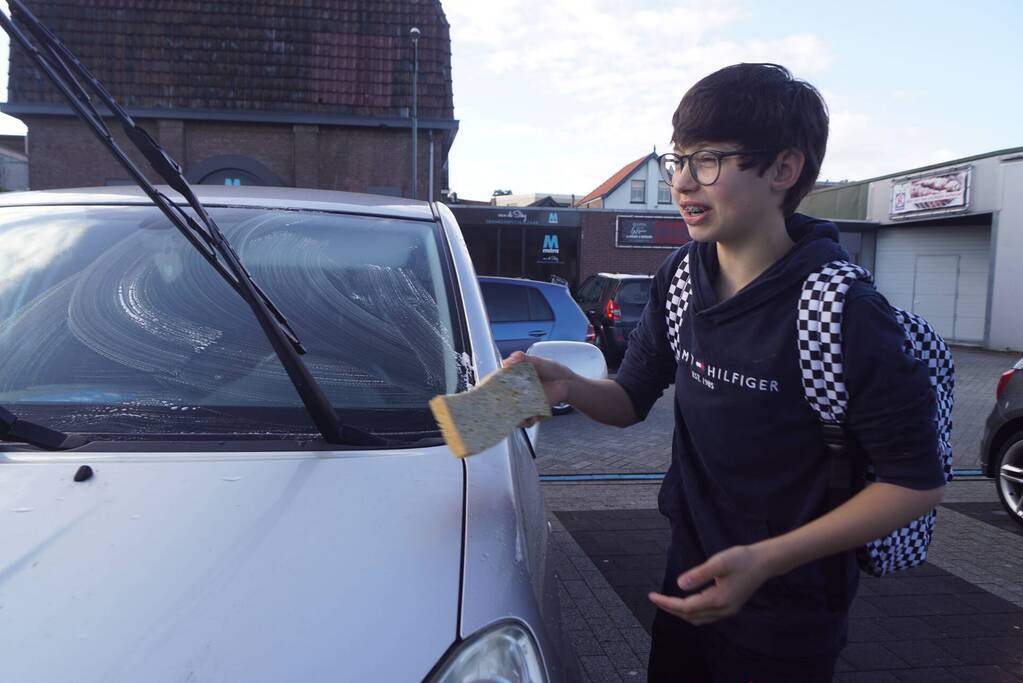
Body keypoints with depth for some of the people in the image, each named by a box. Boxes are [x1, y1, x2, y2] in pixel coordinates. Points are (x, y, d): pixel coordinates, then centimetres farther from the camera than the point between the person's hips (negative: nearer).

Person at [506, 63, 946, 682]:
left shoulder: (844, 312, -24)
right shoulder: (680, 277, -5)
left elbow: (918, 483, -19)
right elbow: (632, 400, 2)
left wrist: (765, 560, -28)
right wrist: (569, 387, -20)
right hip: (688, 581, 6)